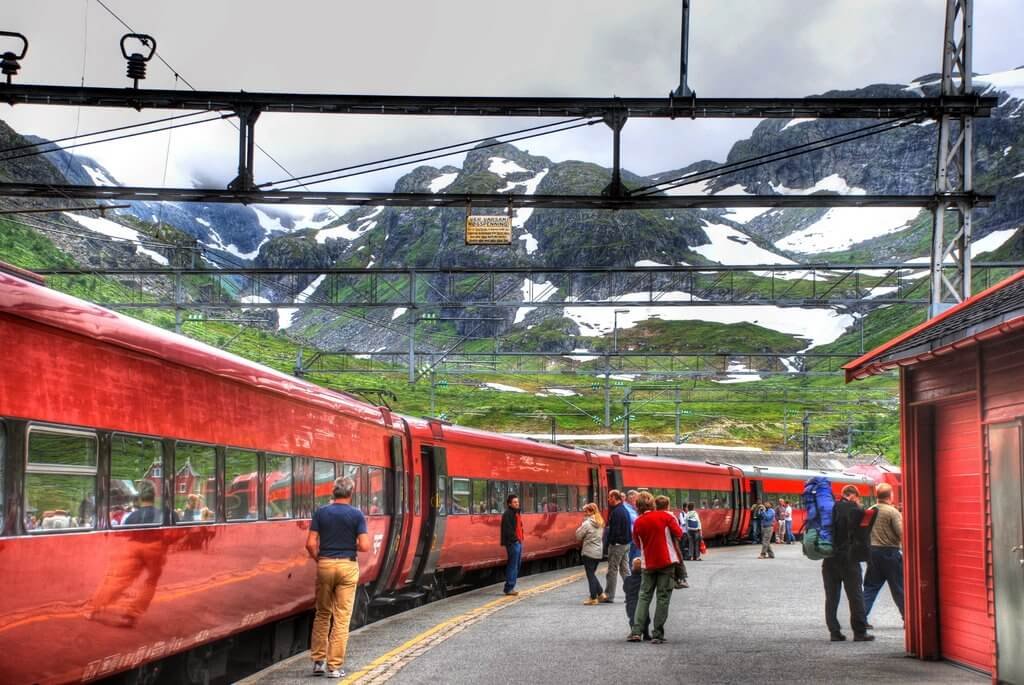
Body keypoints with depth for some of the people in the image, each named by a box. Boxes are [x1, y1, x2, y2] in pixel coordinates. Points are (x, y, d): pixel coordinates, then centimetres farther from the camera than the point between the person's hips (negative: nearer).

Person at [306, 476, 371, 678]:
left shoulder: (321, 513, 0)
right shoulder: (357, 515, -5)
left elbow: (310, 544, -5)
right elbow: (364, 546, -11)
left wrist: (318, 559, 13)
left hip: (325, 565, 2)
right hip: (347, 566, -2)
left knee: (322, 614, 16)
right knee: (342, 618, 2)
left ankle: (318, 661, 15)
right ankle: (334, 666, 1)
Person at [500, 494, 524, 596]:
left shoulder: (516, 513, 18)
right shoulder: (507, 514, -12)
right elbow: (507, 529, -19)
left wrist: (520, 539, 12)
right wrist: (515, 539, -18)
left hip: (518, 542, 10)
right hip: (512, 543, -10)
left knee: (517, 565, 12)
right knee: (513, 565, -8)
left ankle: (510, 587, 18)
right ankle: (509, 588, -5)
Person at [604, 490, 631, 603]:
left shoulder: (616, 512, -17)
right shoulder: (625, 510, 13)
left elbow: (614, 530, -21)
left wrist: (610, 542, -15)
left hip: (617, 544, -9)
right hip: (626, 543, 9)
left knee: (612, 570, -1)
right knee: (625, 569, 11)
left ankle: (609, 596, 4)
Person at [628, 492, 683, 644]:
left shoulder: (638, 522, 2)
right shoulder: (665, 516, -6)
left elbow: (637, 543, 11)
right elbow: (679, 533, -5)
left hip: (648, 564, 2)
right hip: (666, 561, -2)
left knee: (644, 596, 11)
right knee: (663, 597, 1)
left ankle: (636, 631, 0)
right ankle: (657, 634, -3)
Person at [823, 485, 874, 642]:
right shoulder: (856, 510, -6)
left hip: (829, 558, 4)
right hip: (848, 558, -4)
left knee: (831, 597, 8)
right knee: (855, 596, 2)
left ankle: (834, 632, 7)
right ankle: (860, 632, 2)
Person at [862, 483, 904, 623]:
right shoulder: (893, 512, -11)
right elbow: (901, 534, -16)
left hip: (872, 550, 5)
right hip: (890, 551, -5)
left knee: (870, 587, 10)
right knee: (899, 587, 5)